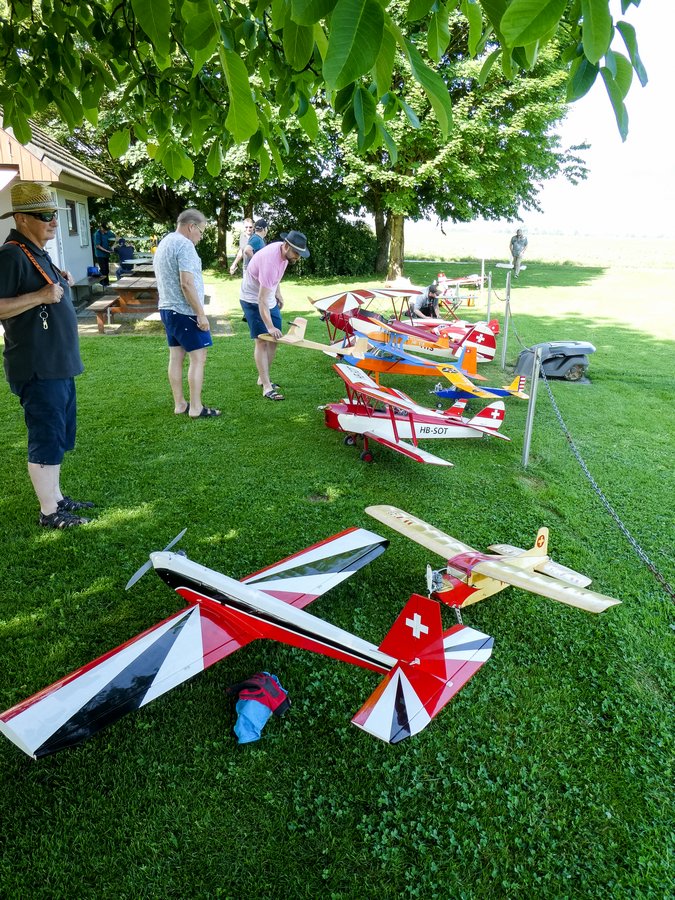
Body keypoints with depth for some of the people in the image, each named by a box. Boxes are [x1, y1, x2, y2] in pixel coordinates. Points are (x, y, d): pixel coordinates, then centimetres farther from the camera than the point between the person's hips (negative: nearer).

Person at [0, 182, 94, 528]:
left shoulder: (36, 252, 14)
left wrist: (61, 284, 10)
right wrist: (40, 296, -26)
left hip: (58, 364, 10)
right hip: (37, 368, -10)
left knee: (58, 435, 17)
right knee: (46, 438, -1)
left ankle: (56, 497, 30)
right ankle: (48, 512, 10)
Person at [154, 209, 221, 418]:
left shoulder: (164, 242, 16)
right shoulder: (184, 245, -16)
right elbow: (187, 284, -23)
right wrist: (201, 314, -19)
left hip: (167, 308, 10)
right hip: (184, 311, -10)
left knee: (176, 356, 11)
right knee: (198, 358, -4)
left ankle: (179, 405, 16)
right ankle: (196, 408, -2)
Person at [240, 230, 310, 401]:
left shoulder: (283, 250, -8)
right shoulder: (270, 260, -34)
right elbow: (261, 300, -35)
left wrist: (278, 293, 15)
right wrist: (270, 326, -38)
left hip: (270, 299, 9)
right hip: (254, 301, -9)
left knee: (273, 339, 9)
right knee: (262, 341, -12)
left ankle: (263, 378, 21)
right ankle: (267, 387, -12)